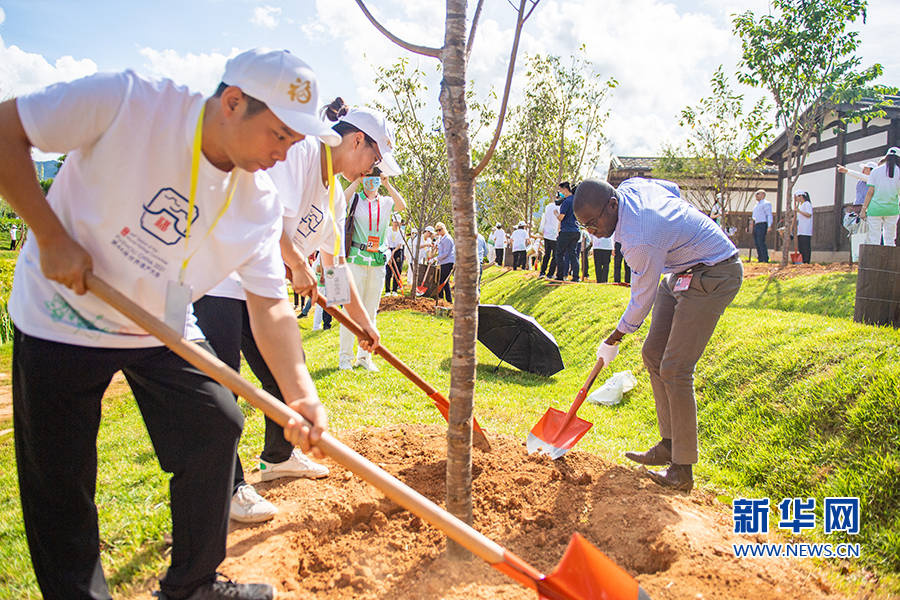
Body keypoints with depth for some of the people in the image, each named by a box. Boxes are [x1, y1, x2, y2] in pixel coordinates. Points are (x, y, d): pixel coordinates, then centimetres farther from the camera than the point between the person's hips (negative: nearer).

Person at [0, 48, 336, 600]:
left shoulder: (261, 201, -12)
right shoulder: (126, 102, -24)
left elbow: (270, 304, -13)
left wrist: (301, 395, -26)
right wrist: (52, 237, -23)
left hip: (165, 331, 4)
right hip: (61, 322, -3)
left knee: (217, 428, 1)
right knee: (60, 482, 1)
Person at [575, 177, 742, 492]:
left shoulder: (640, 242, -32)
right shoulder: (630, 186, -6)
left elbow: (642, 300, -18)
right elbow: (674, 190, 14)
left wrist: (614, 339, -3)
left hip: (714, 276, -10)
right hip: (682, 270, 11)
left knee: (674, 369, -13)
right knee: (653, 354, 8)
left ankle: (683, 469, -3)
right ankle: (669, 445, 17)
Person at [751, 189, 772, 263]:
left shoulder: (766, 203, -2)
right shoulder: (757, 205, 24)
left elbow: (769, 215, -9)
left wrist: (769, 226, -18)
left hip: (762, 224, -9)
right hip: (755, 225, 9)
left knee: (761, 242, -14)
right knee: (756, 243, 5)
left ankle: (765, 259, -13)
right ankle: (760, 259, 9)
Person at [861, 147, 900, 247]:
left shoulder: (876, 171, 3)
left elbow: (870, 192, -2)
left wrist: (863, 210, 0)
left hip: (875, 208, -1)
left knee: (873, 241, -2)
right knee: (890, 241, 7)